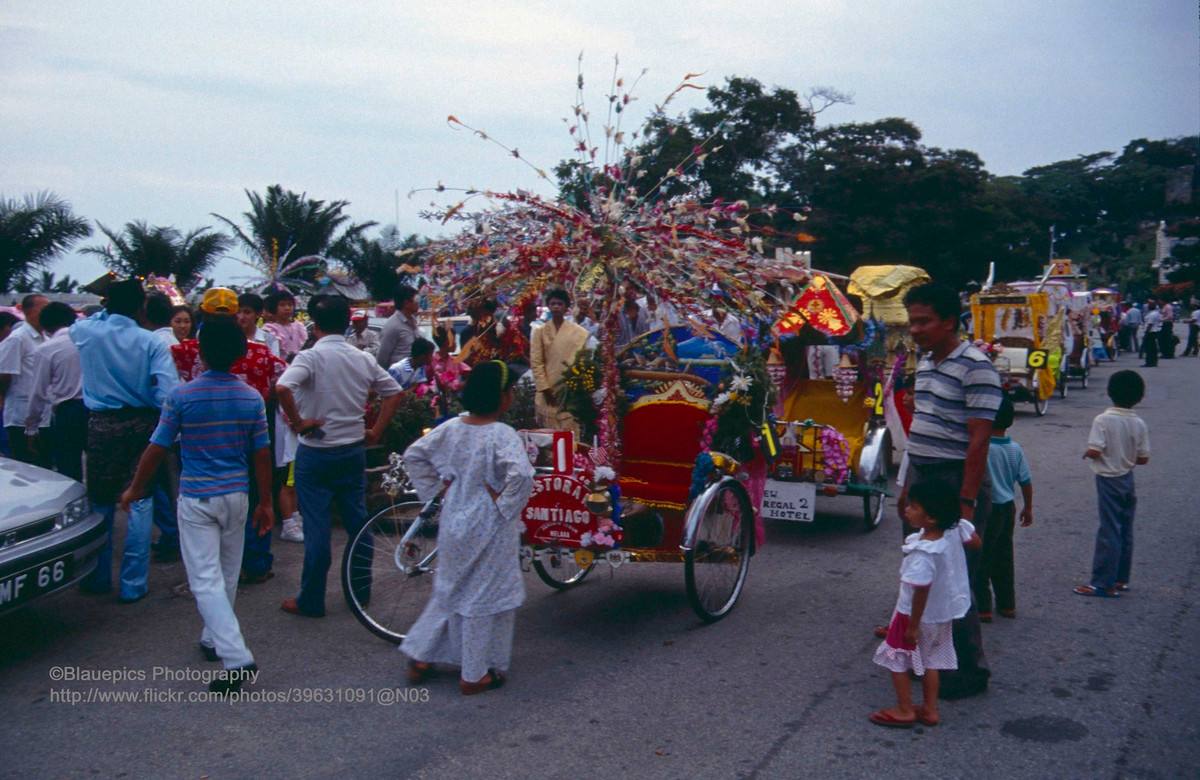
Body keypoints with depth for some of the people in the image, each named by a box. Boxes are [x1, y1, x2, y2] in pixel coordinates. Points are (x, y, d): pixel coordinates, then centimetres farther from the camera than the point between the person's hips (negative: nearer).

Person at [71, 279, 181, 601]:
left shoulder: (86, 331, -4)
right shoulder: (152, 342, -11)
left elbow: (73, 327, 23)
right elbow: (169, 391, -19)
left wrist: (104, 311, 25)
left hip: (101, 425, 2)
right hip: (141, 424, -2)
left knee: (101, 502, 14)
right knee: (140, 502, 4)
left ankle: (99, 577, 24)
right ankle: (133, 584, 5)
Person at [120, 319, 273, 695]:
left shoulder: (181, 396, -11)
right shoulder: (251, 398, -3)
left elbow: (156, 449, -5)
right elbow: (262, 456, 1)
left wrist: (134, 489, 10)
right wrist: (265, 502, 11)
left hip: (196, 498, -4)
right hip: (237, 496, 4)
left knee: (205, 580, -4)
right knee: (227, 576, 19)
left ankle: (237, 659, -14)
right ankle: (213, 639, 36)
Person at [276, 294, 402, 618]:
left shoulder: (311, 357, -14)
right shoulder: (364, 359, 3)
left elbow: (282, 387, -31)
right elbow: (394, 392, 9)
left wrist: (297, 421, -18)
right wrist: (376, 431, 11)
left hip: (316, 454, -5)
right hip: (354, 451, 5)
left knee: (317, 528, 2)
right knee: (358, 522, 14)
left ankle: (311, 601, 11)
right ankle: (362, 590, 25)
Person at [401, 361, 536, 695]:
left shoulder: (451, 428, -1)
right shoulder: (502, 436, -21)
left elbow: (413, 455, 7)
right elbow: (521, 475, -36)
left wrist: (438, 486, 8)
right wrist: (505, 503, -21)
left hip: (454, 523, 7)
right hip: (489, 529, -6)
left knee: (449, 590, 24)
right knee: (485, 598, 8)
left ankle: (420, 657, 29)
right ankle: (475, 676, 19)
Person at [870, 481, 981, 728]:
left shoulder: (923, 554, -35)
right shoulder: (955, 529, -14)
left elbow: (921, 592, -30)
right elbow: (976, 542, 6)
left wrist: (913, 626, -19)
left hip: (920, 616, -8)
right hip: (943, 615, 8)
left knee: (897, 660, 11)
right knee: (930, 661, 22)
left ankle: (904, 711, 20)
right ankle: (929, 710, 31)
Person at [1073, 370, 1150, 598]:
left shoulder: (1103, 420, -17)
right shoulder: (1140, 424, -2)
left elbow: (1095, 452, -23)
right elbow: (1143, 459, 1)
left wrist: (1086, 454, -2)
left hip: (1108, 480, -6)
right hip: (1128, 479, 6)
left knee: (1109, 532, -4)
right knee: (1126, 532, 14)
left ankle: (1105, 584, -2)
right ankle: (1121, 579, 23)